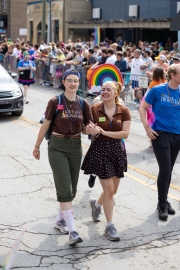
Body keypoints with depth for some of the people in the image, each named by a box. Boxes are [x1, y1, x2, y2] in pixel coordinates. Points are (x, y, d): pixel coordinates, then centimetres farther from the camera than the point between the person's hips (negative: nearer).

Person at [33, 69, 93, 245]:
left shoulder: (83, 104, 1)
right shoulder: (55, 102, -9)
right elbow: (45, 125, -2)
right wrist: (37, 146, 4)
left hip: (75, 147, 5)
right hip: (58, 147, -5)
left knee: (72, 189, 13)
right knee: (65, 189, -10)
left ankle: (61, 220, 33)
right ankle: (72, 231, -12)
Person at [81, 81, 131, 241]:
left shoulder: (124, 112, -2)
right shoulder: (95, 109, -5)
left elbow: (125, 133, -11)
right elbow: (88, 129, 1)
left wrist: (103, 132, -17)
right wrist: (91, 131, -23)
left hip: (117, 150, 3)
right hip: (100, 150, -3)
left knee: (113, 190, 14)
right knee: (109, 190, -5)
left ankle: (96, 204, 47)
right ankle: (110, 226, 8)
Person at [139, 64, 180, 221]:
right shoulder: (157, 90, -6)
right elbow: (142, 108, 1)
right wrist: (147, 128, -6)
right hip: (160, 135, -4)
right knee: (165, 170, -8)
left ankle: (164, 201, 29)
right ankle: (162, 205, 7)